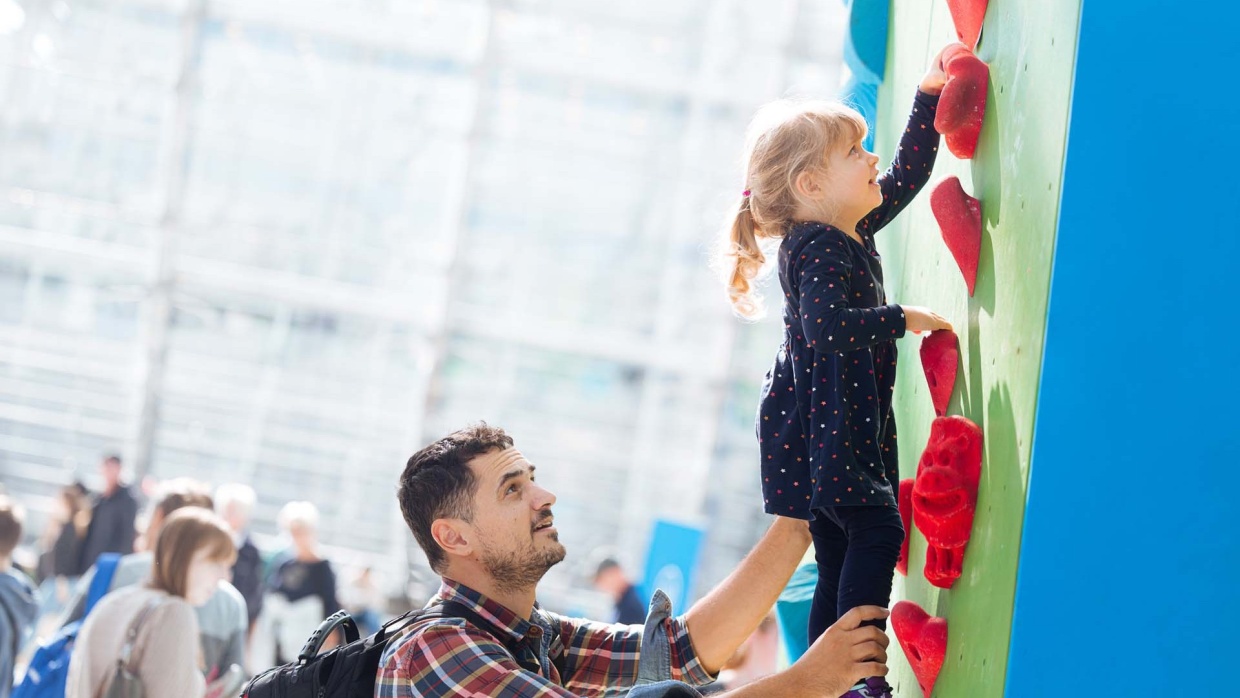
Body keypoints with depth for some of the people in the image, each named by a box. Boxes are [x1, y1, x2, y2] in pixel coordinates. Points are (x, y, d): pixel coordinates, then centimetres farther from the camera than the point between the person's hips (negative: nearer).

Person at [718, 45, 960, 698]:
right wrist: (904, 319, -21)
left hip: (847, 429, 10)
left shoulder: (850, 231, 13)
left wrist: (928, 96, 15)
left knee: (841, 558, 9)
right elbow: (828, 328, -29)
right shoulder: (818, 250, -15)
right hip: (819, 430, -10)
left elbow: (908, 173, 21)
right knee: (877, 532, -17)